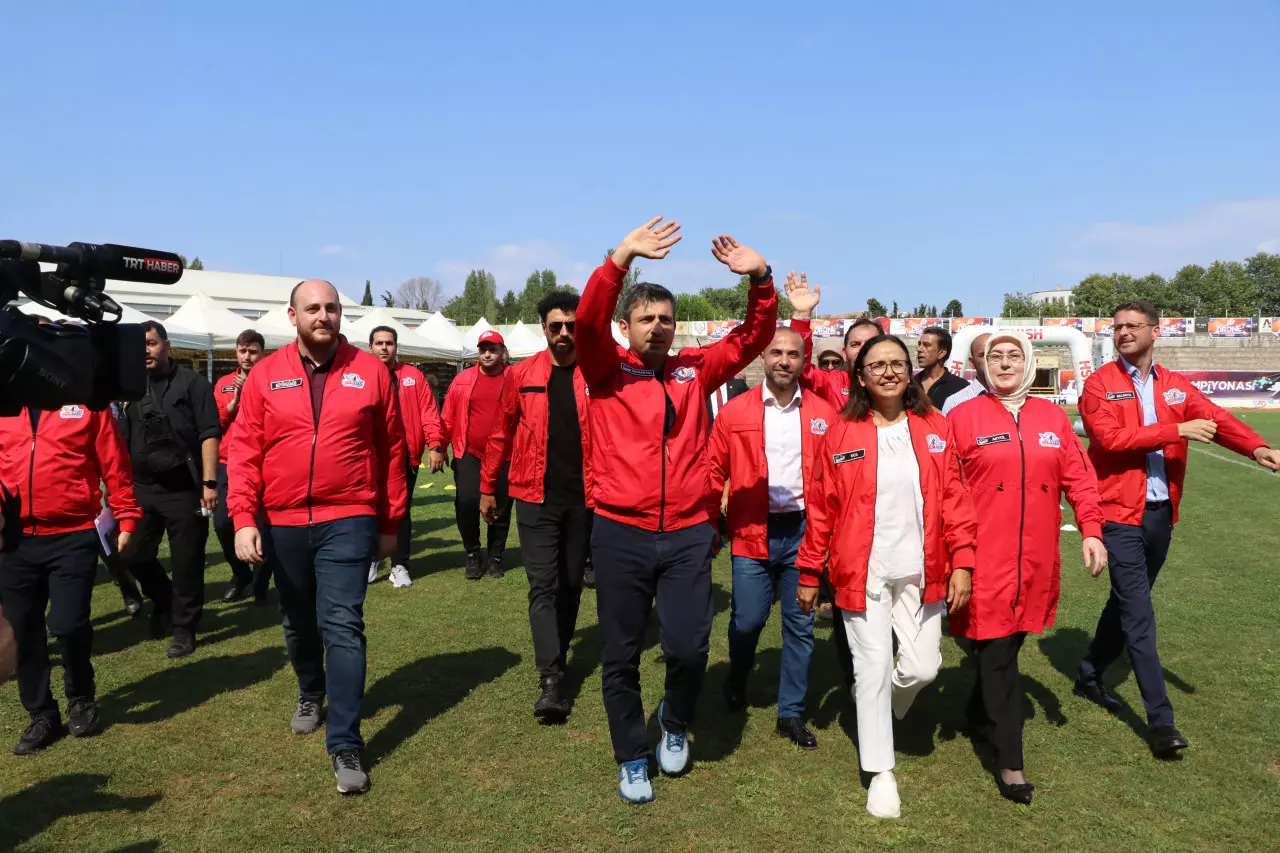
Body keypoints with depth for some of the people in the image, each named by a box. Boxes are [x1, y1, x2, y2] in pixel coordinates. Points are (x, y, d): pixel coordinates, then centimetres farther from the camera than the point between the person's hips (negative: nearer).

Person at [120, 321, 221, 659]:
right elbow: (122, 440, 16)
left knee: (186, 561, 1)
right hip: (142, 488, 5)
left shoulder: (192, 383, -3)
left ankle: (184, 627, 16)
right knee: (132, 554, 8)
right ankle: (163, 599, 35)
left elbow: (209, 434, -9)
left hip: (184, 489, -5)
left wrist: (209, 482, -16)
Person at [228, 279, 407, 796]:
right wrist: (244, 518, -11)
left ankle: (345, 744, -1)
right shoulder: (266, 375, 2)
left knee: (342, 625, -8)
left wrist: (390, 523, 5)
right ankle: (311, 693, 46)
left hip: (348, 521, -2)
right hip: (281, 522, 3)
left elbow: (391, 451, 3)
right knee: (298, 622, 19)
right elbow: (243, 451, -1)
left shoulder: (370, 372, -2)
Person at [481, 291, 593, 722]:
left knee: (571, 584, 12)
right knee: (543, 586, -5)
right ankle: (551, 680, -6)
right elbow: (502, 434, 8)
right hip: (536, 498, 0)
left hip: (583, 499, 1)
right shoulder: (521, 375, 1)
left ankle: (557, 660, 30)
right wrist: (487, 487, 12)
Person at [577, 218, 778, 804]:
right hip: (620, 534, -1)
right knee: (621, 656, 9)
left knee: (688, 649, -3)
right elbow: (587, 321, -18)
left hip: (688, 534, 1)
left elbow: (754, 337, 4)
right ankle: (632, 760, 31)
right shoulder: (608, 369, 0)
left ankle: (675, 724, 31)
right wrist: (622, 258, -30)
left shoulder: (694, 369, 8)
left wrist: (759, 279, -12)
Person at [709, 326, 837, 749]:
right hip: (752, 533, -1)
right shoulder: (735, 412, -1)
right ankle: (737, 679, 39)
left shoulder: (823, 413, 1)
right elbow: (714, 471, 2)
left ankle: (791, 712, 25)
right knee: (747, 620, 6)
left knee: (800, 625, 9)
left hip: (804, 531, 1)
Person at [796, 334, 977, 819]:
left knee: (922, 667, 4)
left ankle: (881, 711, 40)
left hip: (921, 573, 2)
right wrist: (809, 573, 2)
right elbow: (821, 510, 0)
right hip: (863, 574, -2)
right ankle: (880, 773, 22)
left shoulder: (935, 429, 2)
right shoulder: (841, 435, -3)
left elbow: (954, 500, 2)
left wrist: (961, 562, -5)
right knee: (873, 669, 5)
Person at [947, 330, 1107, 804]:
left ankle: (980, 716, 40)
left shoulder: (1053, 416, 9)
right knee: (997, 653, -1)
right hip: (984, 560, -4)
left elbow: (1079, 476, 9)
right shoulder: (963, 417, -2)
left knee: (1007, 644, 15)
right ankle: (1009, 762, 6)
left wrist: (1091, 529, -2)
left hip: (1036, 560, 4)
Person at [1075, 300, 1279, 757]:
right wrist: (1176, 431, -21)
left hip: (1161, 513, 5)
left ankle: (1090, 675, 36)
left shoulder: (1175, 385, 8)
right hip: (1120, 514, -5)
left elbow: (1215, 418, -7)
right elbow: (1109, 438, -18)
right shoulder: (1100, 384, -5)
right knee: (1139, 616, -5)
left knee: (1127, 604, 17)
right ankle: (1161, 720, 0)